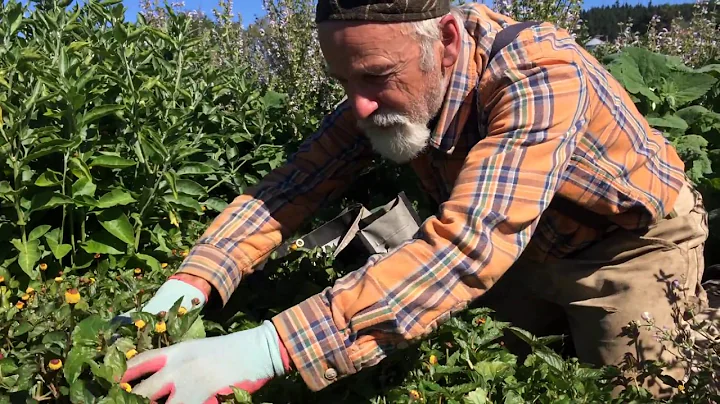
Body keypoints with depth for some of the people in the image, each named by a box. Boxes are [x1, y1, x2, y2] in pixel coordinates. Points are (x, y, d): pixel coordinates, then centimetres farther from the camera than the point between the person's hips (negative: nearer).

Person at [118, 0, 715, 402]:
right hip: (522, 251, 5)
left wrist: (267, 349, -57)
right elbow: (295, 183, -19)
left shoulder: (540, 76, -39)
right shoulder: (387, 86, -18)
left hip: (632, 246, -5)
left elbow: (468, 248, -50)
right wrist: (183, 289, -35)